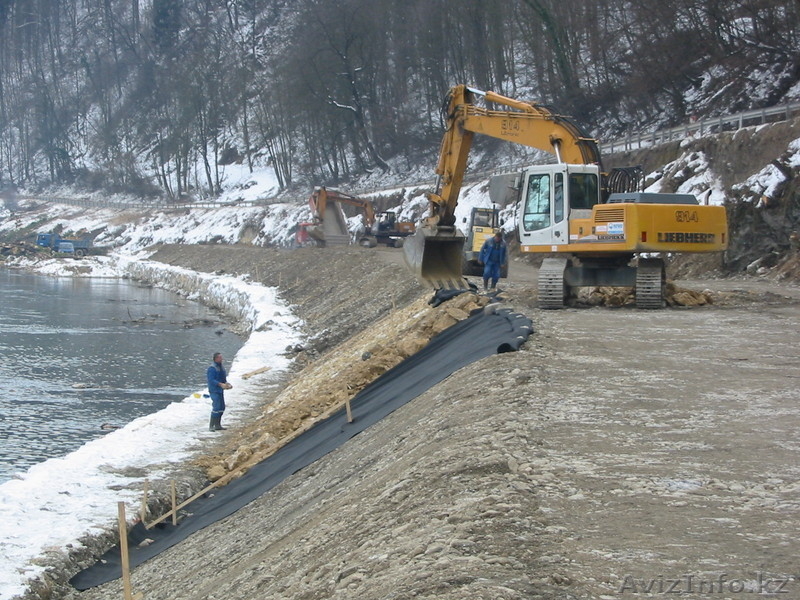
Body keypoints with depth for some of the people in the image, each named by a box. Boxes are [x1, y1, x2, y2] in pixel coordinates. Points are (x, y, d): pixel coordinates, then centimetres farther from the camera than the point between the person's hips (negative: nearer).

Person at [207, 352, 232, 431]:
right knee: (216, 407, -14)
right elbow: (211, 380, -21)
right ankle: (211, 426, -10)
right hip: (214, 391, -9)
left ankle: (217, 425, 21)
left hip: (220, 391, 9)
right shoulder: (212, 368, -15)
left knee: (222, 407, 12)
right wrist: (221, 384, -28)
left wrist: (226, 383, 4)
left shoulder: (221, 367, 13)